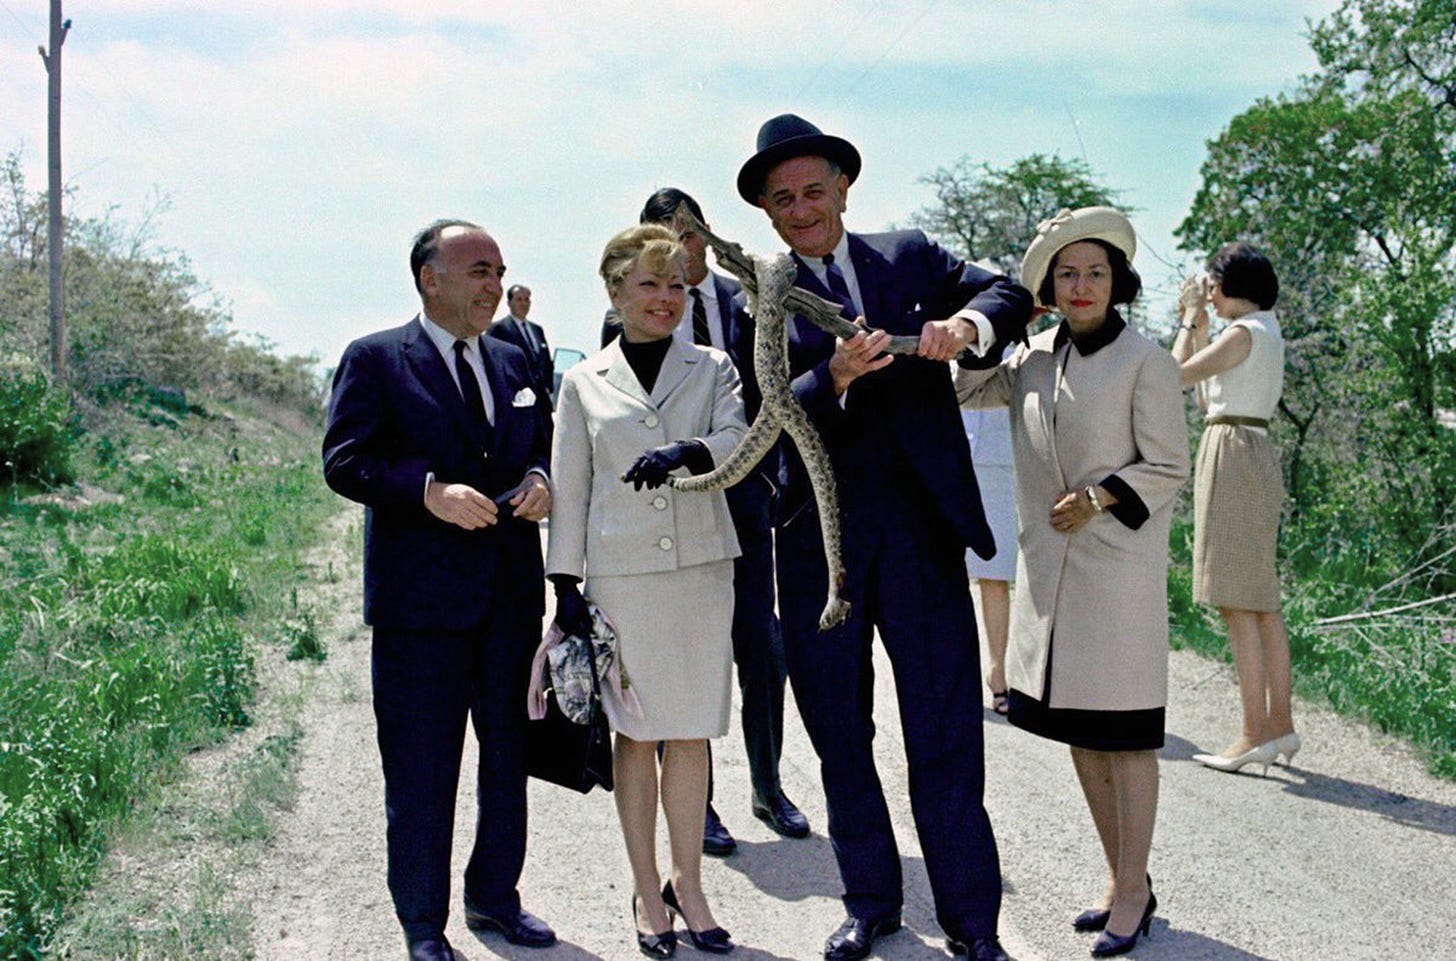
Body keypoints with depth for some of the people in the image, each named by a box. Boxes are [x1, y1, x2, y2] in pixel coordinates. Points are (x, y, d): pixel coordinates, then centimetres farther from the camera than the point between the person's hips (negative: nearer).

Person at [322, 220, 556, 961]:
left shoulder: (513, 363, 14)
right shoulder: (375, 360, -3)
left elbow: (540, 446, 21)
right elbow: (344, 461, -10)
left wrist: (540, 480, -2)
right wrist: (429, 490, -23)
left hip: (513, 594, 6)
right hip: (421, 597, -5)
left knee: (509, 755, 15)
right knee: (420, 771, 3)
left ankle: (495, 895, 33)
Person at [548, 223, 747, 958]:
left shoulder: (713, 369, 8)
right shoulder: (585, 383, 7)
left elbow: (740, 443, -8)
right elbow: (569, 490, 7)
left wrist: (686, 452, -29)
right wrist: (566, 585, 3)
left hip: (702, 567, 1)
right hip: (620, 573, -1)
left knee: (692, 732, 5)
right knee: (636, 733, 4)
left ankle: (688, 883, 20)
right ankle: (647, 892, 16)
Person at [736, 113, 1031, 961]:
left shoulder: (910, 257, 8)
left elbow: (1009, 292, 3)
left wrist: (966, 322, -18)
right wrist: (833, 376, -27)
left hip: (919, 524, 0)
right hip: (818, 534, 1)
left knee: (945, 731, 0)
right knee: (840, 735, 12)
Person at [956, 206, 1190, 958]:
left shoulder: (1145, 362, -8)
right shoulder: (1036, 357, 9)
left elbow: (1168, 467, -7)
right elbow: (970, 393, 11)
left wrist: (1098, 497, -20)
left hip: (1118, 569, -6)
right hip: (1048, 568, 7)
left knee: (1124, 736, 1)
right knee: (1078, 733, 13)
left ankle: (1132, 897, 14)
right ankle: (1125, 882, 28)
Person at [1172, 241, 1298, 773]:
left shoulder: (1244, 332, -11)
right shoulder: (1266, 333, 18)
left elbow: (1179, 374, -12)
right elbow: (1207, 397, 22)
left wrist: (1191, 322, 0)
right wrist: (1198, 328, 22)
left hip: (1235, 456, -10)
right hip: (1250, 456, 10)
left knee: (1237, 603, -10)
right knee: (1261, 602, 10)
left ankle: (1257, 732, -11)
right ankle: (1280, 723, 12)